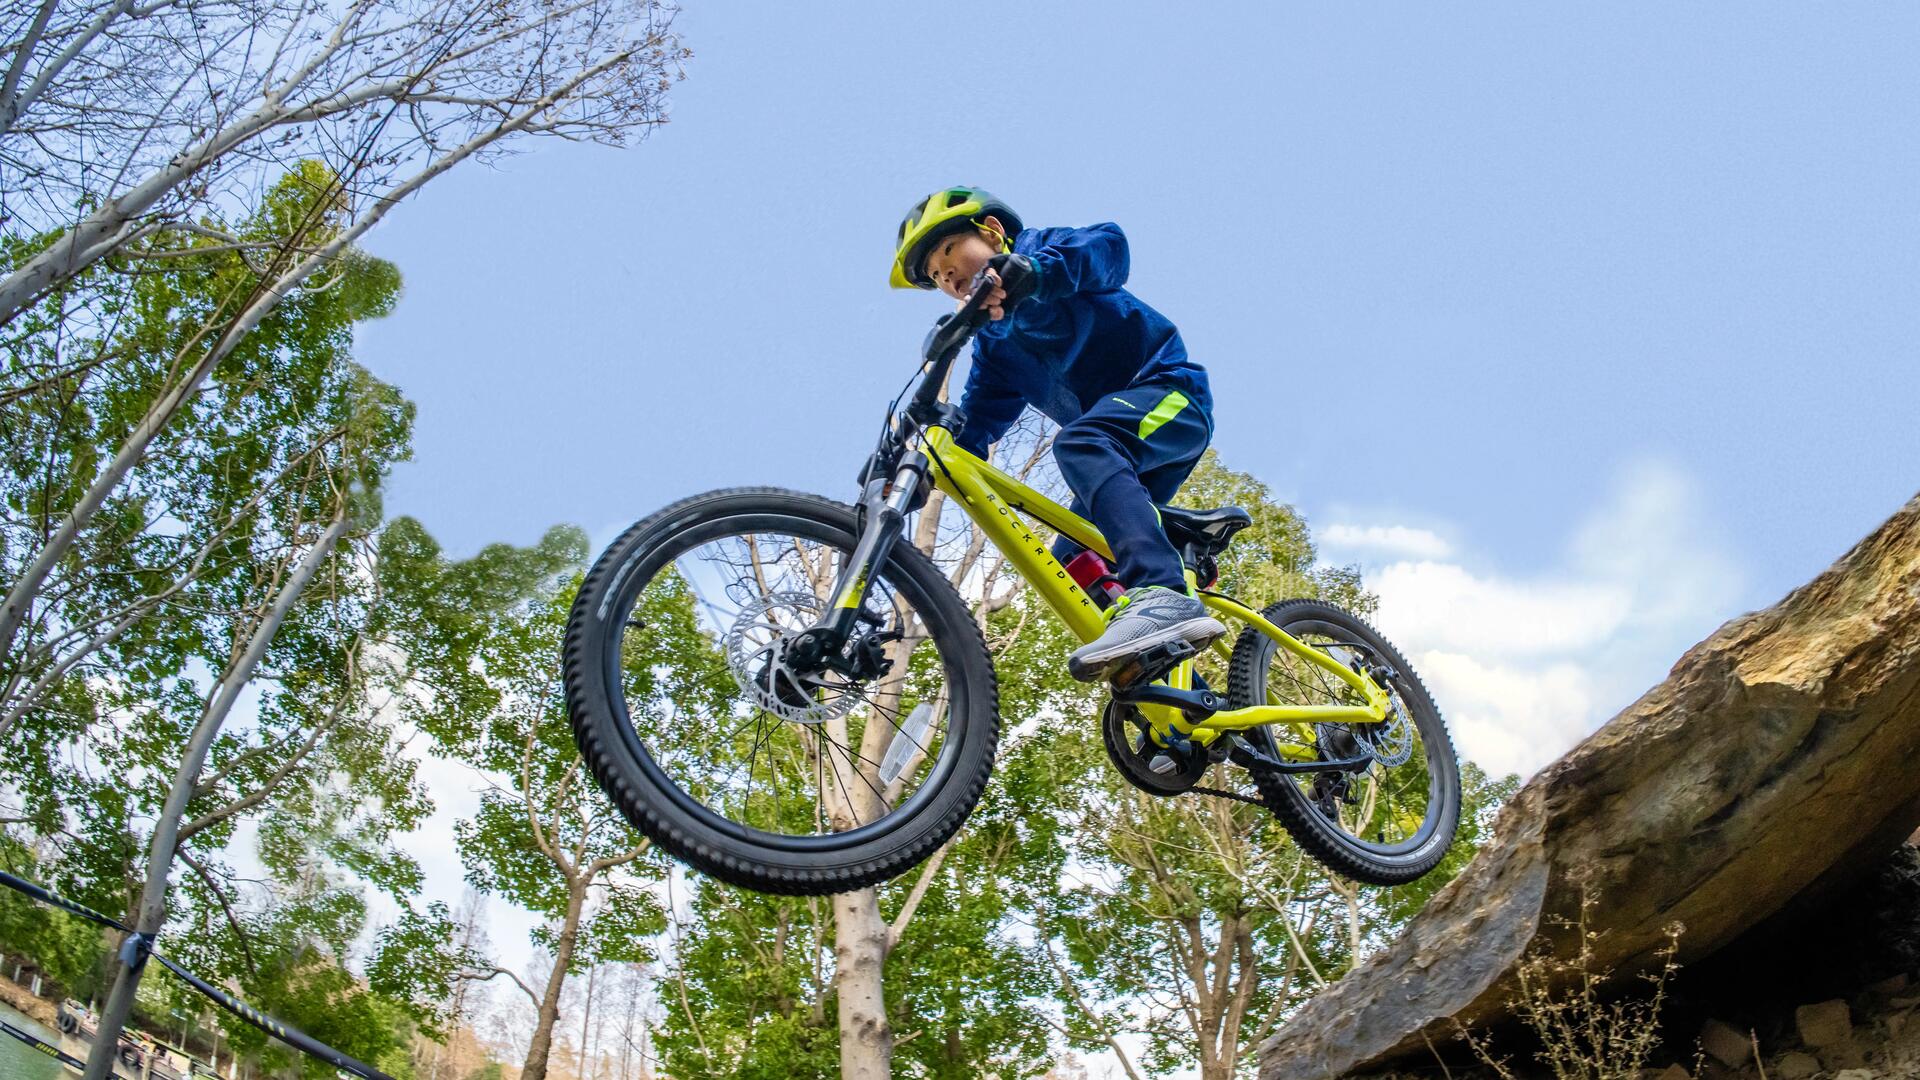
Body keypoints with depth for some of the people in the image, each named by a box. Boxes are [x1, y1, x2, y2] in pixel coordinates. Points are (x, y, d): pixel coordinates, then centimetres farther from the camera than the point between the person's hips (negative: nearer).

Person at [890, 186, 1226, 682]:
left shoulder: (1039, 247, 0)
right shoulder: (993, 341, 20)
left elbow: (1108, 245, -22)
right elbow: (978, 419, 8)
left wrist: (1035, 270, -40)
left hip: (1169, 393, -9)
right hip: (1126, 461, 9)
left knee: (1078, 444, -36)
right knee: (1072, 567, 2)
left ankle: (1163, 596, -53)